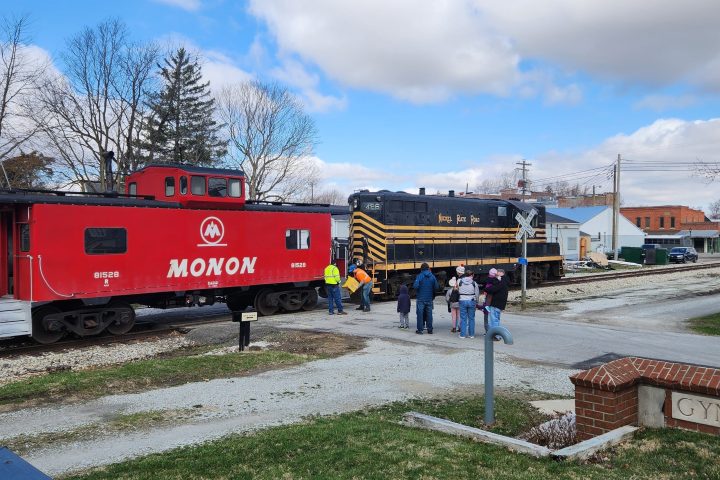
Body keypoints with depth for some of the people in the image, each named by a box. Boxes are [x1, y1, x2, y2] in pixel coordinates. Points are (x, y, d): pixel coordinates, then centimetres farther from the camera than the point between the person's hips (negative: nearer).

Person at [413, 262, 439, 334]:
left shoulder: (419, 276, -9)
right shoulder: (432, 276, 2)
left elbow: (415, 286, -19)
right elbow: (436, 287, -1)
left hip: (420, 298, -3)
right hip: (429, 299, 3)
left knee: (420, 314, 2)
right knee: (429, 314, 9)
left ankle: (419, 330, 3)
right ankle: (430, 330, 11)